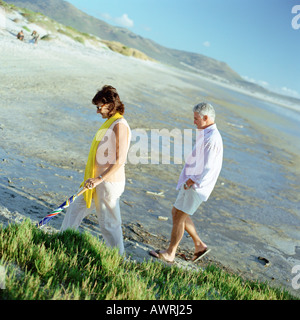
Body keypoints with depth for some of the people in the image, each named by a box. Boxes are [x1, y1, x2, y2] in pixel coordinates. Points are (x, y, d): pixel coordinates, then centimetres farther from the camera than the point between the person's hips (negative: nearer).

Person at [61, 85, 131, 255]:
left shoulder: (120, 125, -18)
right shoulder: (111, 122, 11)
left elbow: (120, 160, -25)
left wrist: (100, 178, -28)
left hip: (109, 182, -10)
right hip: (98, 181, 10)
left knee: (109, 224, 3)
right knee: (75, 210, 18)